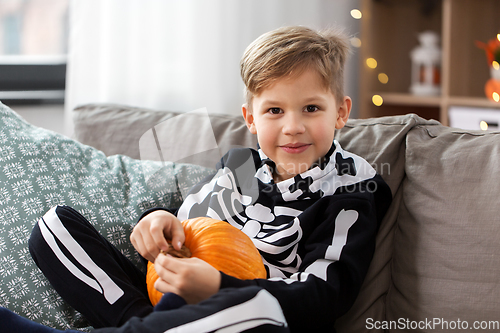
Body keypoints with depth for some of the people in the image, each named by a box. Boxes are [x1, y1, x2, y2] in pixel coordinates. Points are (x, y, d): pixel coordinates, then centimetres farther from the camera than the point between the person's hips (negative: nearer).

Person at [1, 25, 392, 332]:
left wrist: (216, 287, -28)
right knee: (57, 225, 2)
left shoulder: (349, 195, -2)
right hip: (175, 300, 6)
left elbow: (323, 299, -14)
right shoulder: (238, 165, 15)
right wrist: (160, 219, -3)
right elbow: (183, 223, 24)